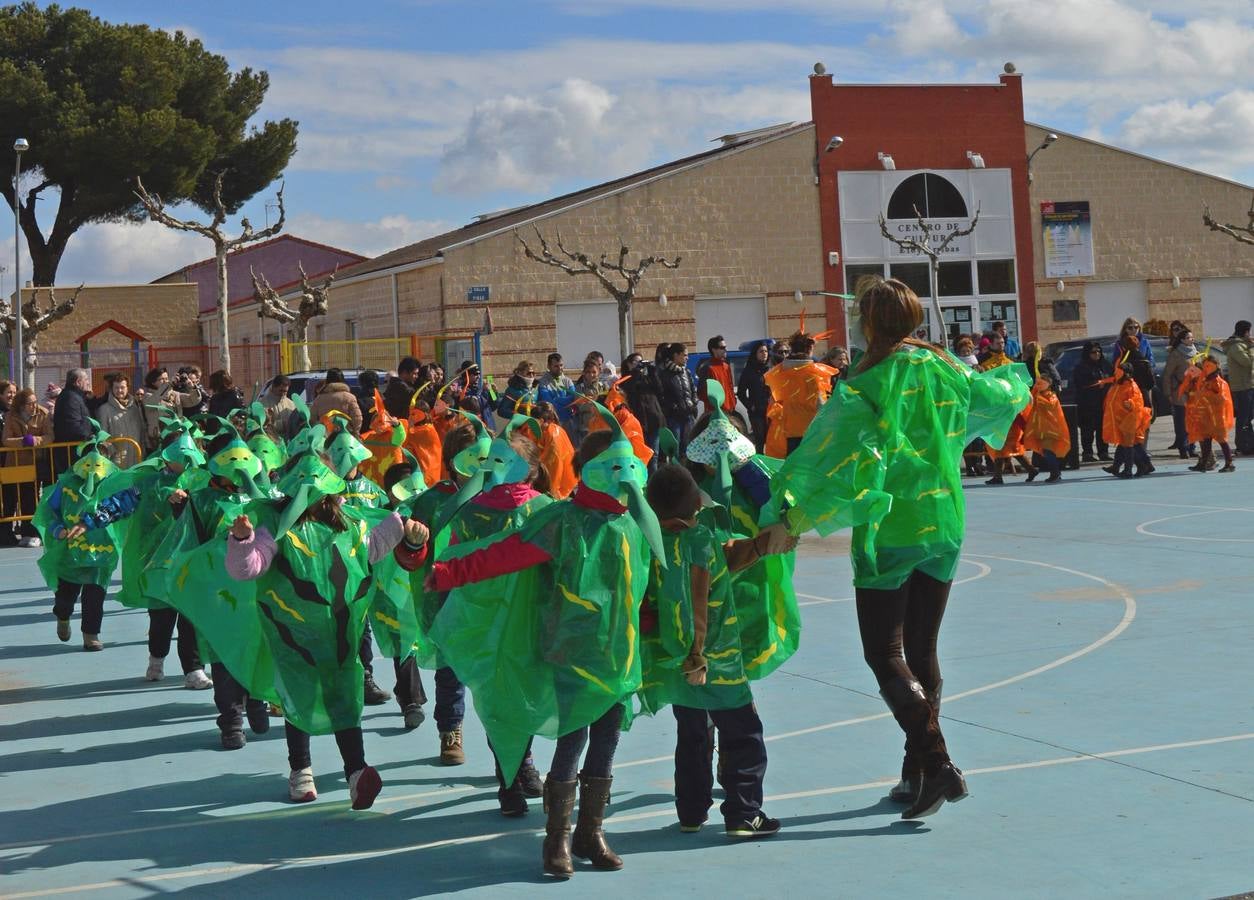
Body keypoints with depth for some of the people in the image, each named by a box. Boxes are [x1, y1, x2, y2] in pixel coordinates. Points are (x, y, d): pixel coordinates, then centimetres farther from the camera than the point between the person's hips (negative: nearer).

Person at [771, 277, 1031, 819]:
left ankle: (937, 764, -15)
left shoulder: (869, 384, -12)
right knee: (923, 649, 13)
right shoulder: (947, 371, 4)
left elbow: (832, 451, -20)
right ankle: (916, 774, 18)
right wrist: (1016, 377, 45)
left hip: (890, 530, -6)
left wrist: (794, 512, -17)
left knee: (884, 653, 0)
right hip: (945, 525, 6)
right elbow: (1003, 394, 22)